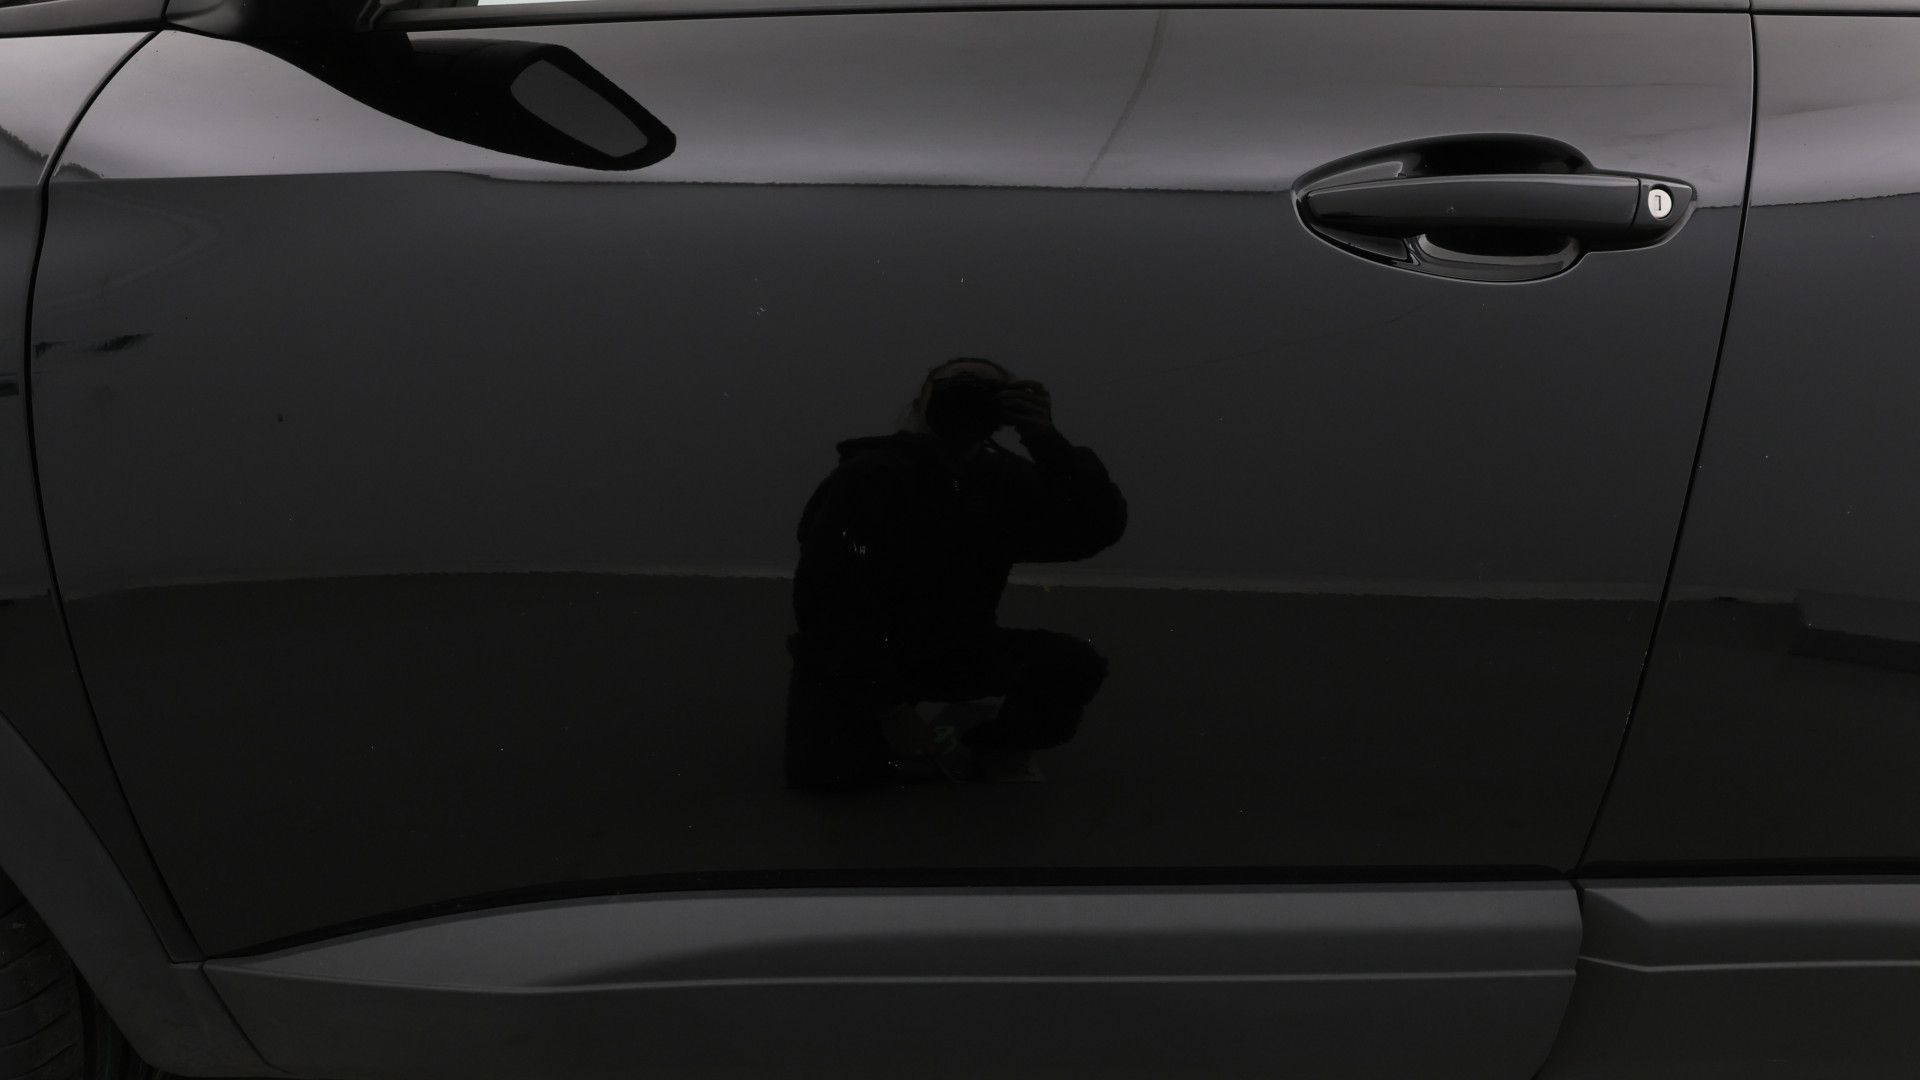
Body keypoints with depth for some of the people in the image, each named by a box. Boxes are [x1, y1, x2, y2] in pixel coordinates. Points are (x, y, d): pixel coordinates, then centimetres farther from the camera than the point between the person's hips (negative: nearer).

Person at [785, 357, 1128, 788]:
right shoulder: (869, 477, -16)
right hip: (852, 661, -4)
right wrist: (880, 690, -20)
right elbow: (825, 596, -18)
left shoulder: (1005, 481, -2)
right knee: (830, 773, -27)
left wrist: (1047, 441, -24)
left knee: (1075, 664, -16)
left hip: (952, 652, 4)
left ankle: (993, 753, 9)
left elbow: (1101, 526, -14)